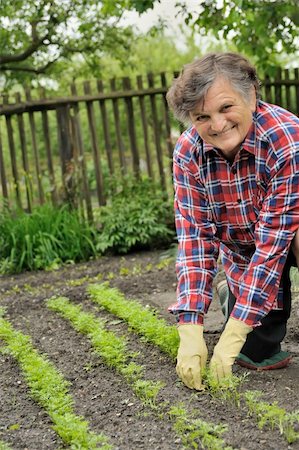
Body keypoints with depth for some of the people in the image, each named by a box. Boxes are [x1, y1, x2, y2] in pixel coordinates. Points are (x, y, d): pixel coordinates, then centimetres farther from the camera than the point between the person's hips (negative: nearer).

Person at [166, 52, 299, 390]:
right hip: (242, 249, 4)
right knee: (253, 351, 0)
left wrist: (233, 334, -37)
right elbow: (195, 237, -22)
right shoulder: (187, 154, -21)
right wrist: (190, 331, -31)